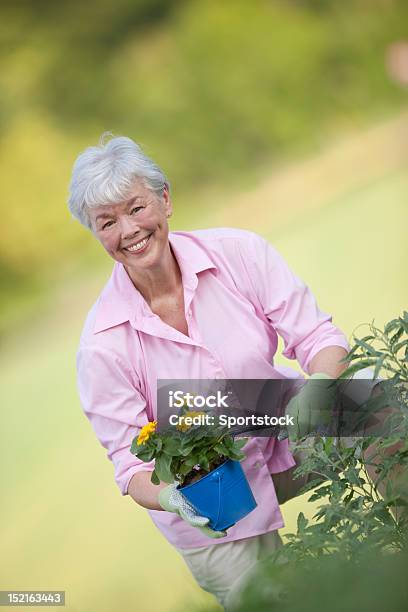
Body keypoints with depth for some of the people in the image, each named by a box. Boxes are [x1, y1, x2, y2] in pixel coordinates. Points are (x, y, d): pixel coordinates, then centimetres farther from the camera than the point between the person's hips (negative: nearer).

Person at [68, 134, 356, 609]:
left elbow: (316, 336, -13)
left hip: (288, 444, 2)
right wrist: (172, 499, -38)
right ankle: (217, 568, 29)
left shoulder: (238, 253, -15)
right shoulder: (103, 343, -20)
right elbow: (132, 464, -16)